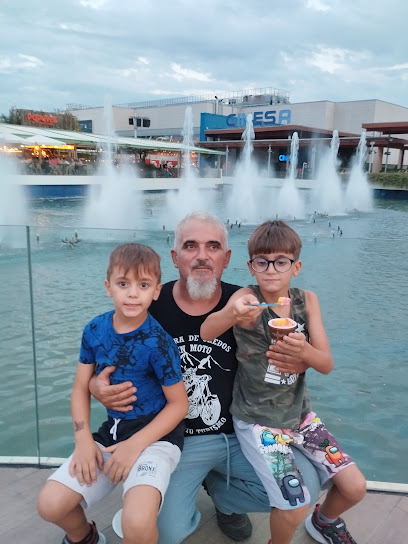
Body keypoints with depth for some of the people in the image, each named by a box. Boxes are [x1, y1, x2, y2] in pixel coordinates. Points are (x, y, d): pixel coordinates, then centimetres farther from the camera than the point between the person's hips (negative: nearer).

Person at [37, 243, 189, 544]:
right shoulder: (95, 330, -3)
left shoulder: (158, 341, -18)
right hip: (113, 429, 5)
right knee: (50, 504, -5)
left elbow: (179, 404, -12)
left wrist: (135, 444, -18)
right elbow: (81, 388, 6)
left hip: (156, 433, -5)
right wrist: (83, 438, -7)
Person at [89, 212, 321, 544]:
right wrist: (96, 386, -19)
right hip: (175, 439, -1)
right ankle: (190, 511, 21)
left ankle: (222, 493, 17)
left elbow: (272, 364, 4)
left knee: (304, 487, -13)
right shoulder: (151, 307, -11)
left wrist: (297, 363, -20)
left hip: (240, 434, 2)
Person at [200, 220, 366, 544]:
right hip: (257, 419, -4)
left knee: (355, 488, 3)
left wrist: (304, 350, -30)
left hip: (299, 412, 5)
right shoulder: (247, 298, -18)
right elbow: (205, 334, -35)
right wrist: (231, 314, -57)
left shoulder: (307, 300, -5)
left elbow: (326, 364, -7)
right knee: (295, 507, -16)